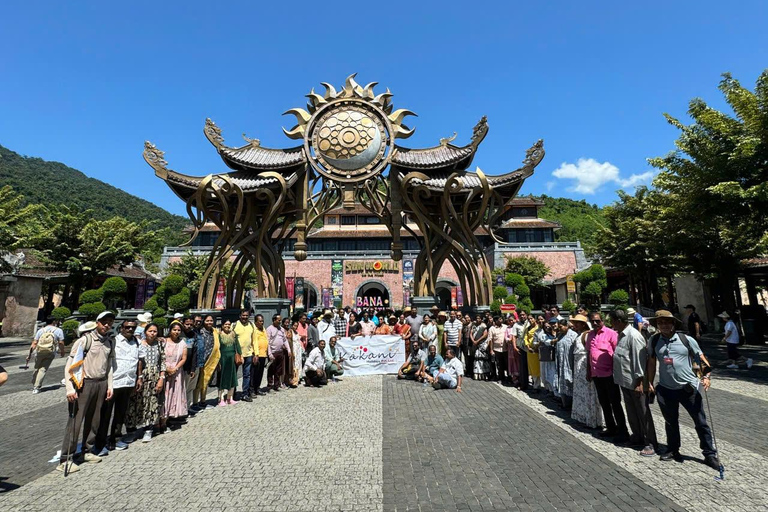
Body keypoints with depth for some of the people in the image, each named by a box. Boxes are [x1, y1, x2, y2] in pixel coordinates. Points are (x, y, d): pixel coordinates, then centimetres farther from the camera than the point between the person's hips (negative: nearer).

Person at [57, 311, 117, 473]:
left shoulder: (110, 341, 7)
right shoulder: (85, 339, -10)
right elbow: (69, 364, -10)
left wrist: (109, 386, 10)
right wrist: (70, 388, -16)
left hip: (101, 383, 5)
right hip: (84, 383, -5)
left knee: (94, 420, 13)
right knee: (75, 420, -2)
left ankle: (87, 451, 27)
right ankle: (65, 459, 9)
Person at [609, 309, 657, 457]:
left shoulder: (634, 335, -20)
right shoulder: (621, 335, 9)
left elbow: (639, 359, -21)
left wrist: (639, 382, -20)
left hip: (635, 382, -9)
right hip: (624, 381, 9)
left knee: (643, 413, 3)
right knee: (631, 412, 19)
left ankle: (650, 443, 15)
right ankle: (638, 437, 33)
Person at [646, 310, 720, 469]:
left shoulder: (687, 340, -7)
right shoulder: (653, 341, -2)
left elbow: (701, 359, 0)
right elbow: (651, 362, 6)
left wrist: (706, 376, -15)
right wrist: (650, 382, 7)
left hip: (688, 388, -2)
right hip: (665, 389, 2)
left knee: (701, 422, 6)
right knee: (671, 422, 16)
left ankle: (710, 454, 23)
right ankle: (673, 450, 33)